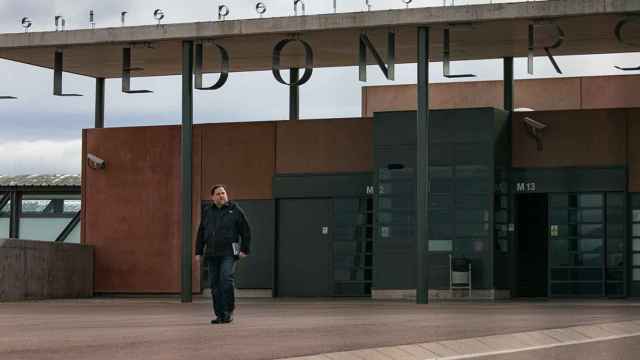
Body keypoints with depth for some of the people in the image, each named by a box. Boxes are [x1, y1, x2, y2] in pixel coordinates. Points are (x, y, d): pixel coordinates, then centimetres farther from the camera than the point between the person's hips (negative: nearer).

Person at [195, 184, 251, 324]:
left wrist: (244, 250, -4)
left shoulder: (235, 210, 0)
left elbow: (246, 231, 2)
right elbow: (201, 233, 17)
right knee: (214, 285, 3)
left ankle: (229, 312, -9)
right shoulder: (207, 212, 12)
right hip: (211, 254, 4)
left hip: (229, 253, -4)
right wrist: (198, 252, 13)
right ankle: (220, 315, 9)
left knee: (226, 279, -19)